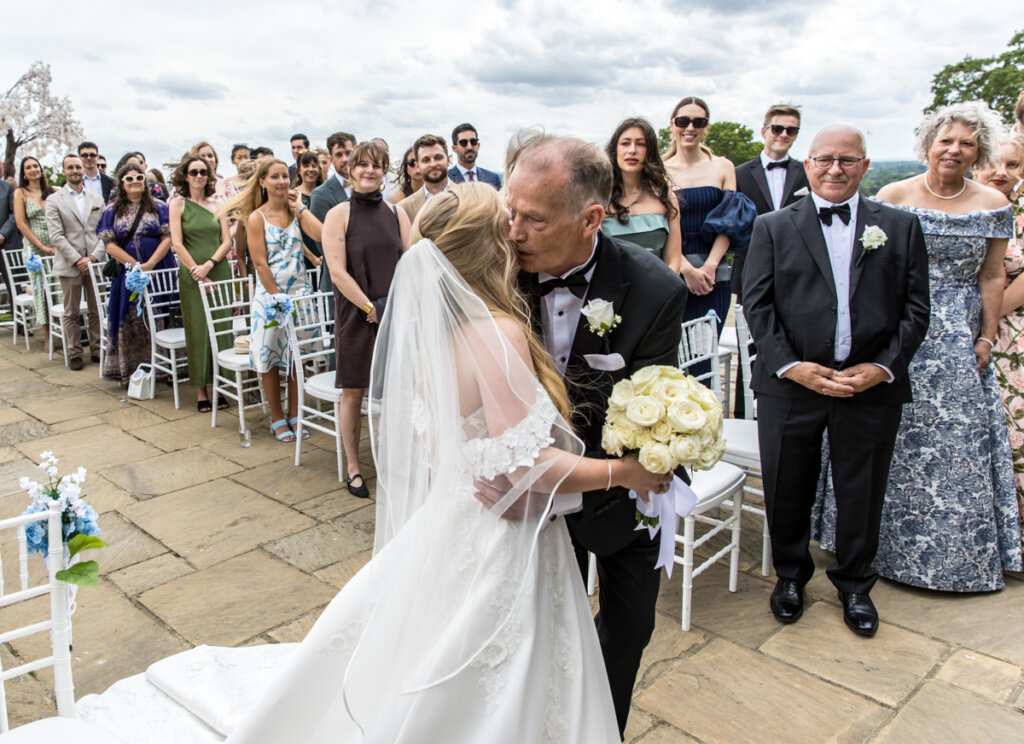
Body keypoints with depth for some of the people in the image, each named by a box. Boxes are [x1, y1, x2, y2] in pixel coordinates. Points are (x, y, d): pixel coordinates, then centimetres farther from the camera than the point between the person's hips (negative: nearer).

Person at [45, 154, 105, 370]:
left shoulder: (97, 199, 12)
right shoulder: (54, 201, 3)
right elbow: (56, 236, -5)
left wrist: (94, 257, -8)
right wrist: (77, 259, -13)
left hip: (94, 263, 2)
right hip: (69, 265, -2)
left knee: (97, 310, 5)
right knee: (71, 313, 4)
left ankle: (97, 350, 16)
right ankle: (74, 354, 12)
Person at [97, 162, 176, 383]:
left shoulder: (158, 207, 7)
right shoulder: (112, 211, 8)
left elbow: (168, 237, -2)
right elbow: (109, 244, 0)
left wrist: (150, 264, -14)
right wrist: (134, 265, -12)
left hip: (157, 271, -1)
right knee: (129, 322, 2)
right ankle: (129, 370, 10)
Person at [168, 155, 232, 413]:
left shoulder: (217, 205, 12)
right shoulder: (178, 204, 4)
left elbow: (227, 241, 5)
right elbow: (177, 243, -4)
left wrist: (209, 264, -10)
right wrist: (197, 272, -11)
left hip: (220, 272, 3)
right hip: (191, 276, -2)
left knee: (222, 329, 1)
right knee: (197, 331, 0)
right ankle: (201, 390, 6)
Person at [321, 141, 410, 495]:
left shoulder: (396, 212, 8)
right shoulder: (339, 214, -2)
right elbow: (338, 271, -9)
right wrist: (371, 308, -13)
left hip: (395, 316, 3)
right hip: (355, 316, -3)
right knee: (353, 393, 4)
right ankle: (353, 469, 17)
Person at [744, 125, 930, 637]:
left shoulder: (900, 227, 8)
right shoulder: (773, 227, 5)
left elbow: (915, 308, 4)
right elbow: (756, 304, -2)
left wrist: (883, 367, -9)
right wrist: (790, 364, -13)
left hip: (872, 385, 1)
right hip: (791, 383, 0)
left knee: (862, 493, 13)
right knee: (787, 490, 10)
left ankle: (854, 584, 35)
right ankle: (790, 575, 34)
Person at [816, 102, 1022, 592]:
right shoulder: (894, 197, -2)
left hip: (960, 344, 2)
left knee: (962, 444, 7)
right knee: (898, 439, 4)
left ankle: (959, 551, 25)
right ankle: (890, 541, 21)